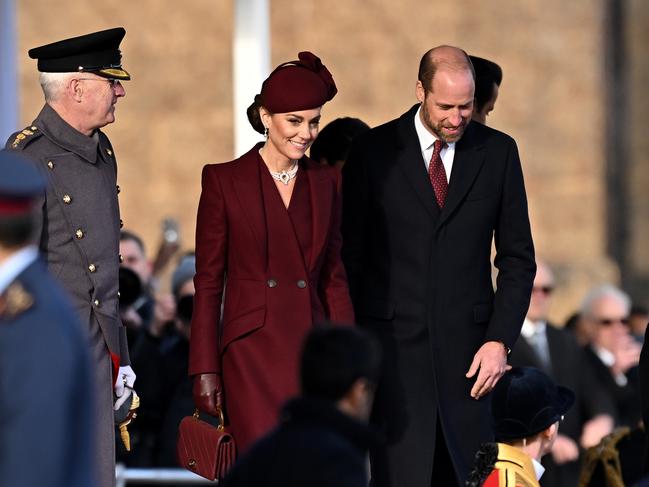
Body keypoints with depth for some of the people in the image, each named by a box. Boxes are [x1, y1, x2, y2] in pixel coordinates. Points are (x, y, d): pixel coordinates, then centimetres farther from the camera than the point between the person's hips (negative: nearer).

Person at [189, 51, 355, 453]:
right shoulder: (225, 180, -1)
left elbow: (334, 278, 13)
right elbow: (208, 281, 0)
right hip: (252, 354, -4)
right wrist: (205, 370, -4)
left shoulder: (326, 183, 10)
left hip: (312, 352, 4)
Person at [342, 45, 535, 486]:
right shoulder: (374, 152, 0)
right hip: (395, 344, -2)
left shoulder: (498, 152, 5)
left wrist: (500, 340, -2)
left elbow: (518, 257, 8)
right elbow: (351, 256, 4)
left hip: (467, 346, 2)